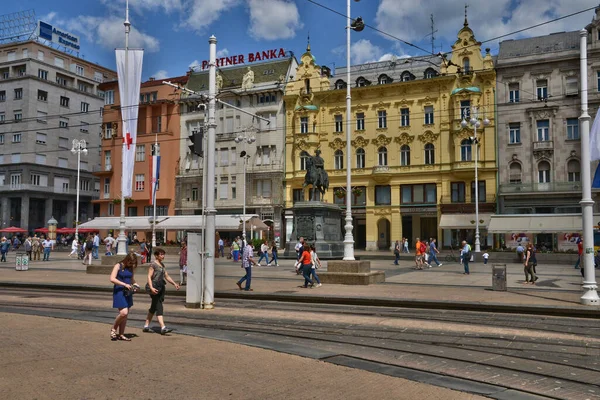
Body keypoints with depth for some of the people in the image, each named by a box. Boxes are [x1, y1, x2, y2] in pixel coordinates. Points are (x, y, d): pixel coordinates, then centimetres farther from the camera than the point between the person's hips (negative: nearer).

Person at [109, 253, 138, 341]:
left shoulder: (130, 268, 11)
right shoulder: (118, 266, -7)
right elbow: (112, 279, -17)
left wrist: (135, 285, 3)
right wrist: (125, 284, -22)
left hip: (128, 292, 7)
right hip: (119, 291, -7)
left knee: (126, 314, 7)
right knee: (123, 313, -17)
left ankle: (121, 334, 15)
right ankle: (114, 329, 7)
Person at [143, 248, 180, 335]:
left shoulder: (162, 265, 16)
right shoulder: (153, 264, -8)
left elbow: (167, 276, 20)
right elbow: (149, 277, -15)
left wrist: (174, 284, 10)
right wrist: (151, 288, -26)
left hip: (161, 288, 8)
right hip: (155, 288, -8)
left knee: (153, 308, 14)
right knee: (159, 307, -11)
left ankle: (146, 326, 23)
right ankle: (163, 328, -15)